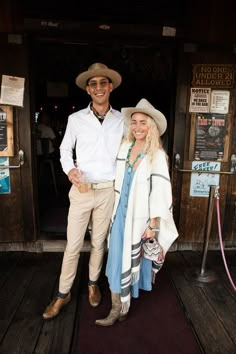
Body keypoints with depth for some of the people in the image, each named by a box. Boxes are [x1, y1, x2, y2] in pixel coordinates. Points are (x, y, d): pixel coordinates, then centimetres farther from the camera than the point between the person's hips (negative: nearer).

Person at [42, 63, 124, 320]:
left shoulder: (121, 120, 2)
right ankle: (63, 293, 27)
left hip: (108, 190, 1)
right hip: (81, 190, -1)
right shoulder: (76, 119, -2)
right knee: (73, 245, 6)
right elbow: (65, 149, 8)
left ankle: (93, 283, 39)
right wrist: (69, 169, -11)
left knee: (99, 242, 16)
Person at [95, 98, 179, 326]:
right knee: (117, 259, 8)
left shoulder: (157, 156, -14)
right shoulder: (124, 147, 0)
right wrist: (116, 211, 12)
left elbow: (159, 193, -14)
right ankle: (119, 307, 29)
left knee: (134, 259, 13)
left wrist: (153, 225, -14)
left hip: (140, 216, -4)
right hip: (121, 213, 4)